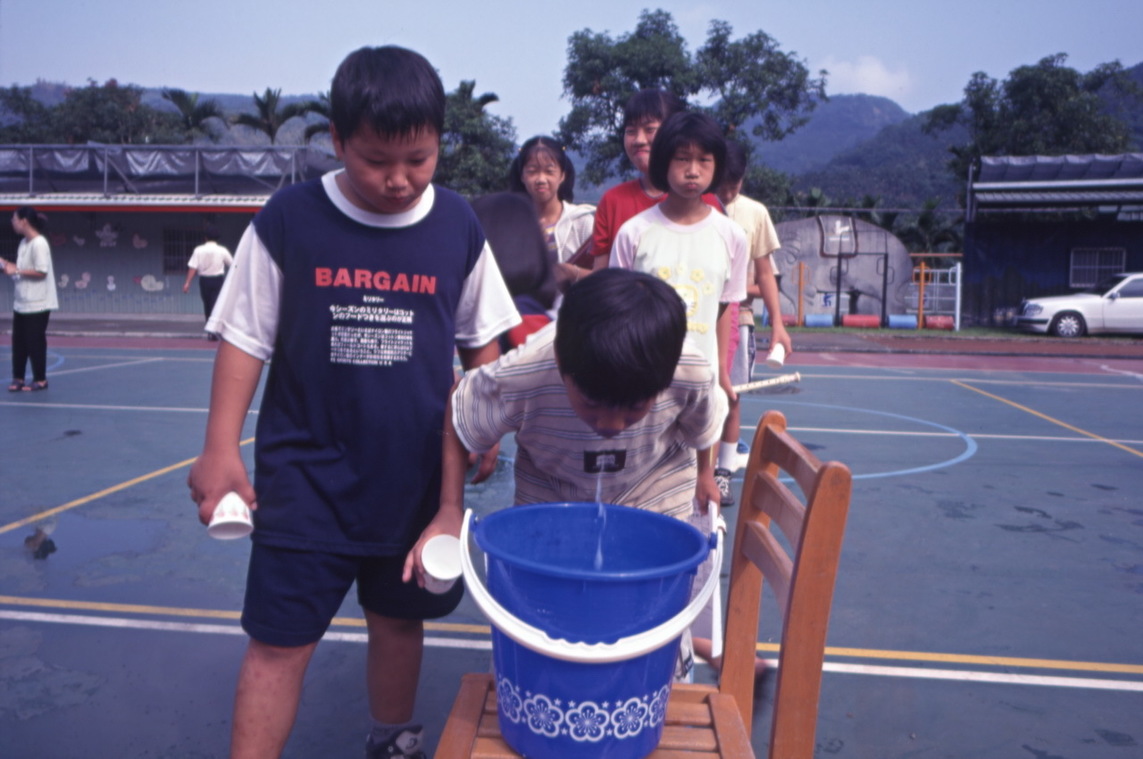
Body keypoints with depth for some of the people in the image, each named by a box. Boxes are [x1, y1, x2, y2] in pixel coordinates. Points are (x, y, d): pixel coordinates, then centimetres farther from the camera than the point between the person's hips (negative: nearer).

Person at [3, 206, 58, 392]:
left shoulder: (39, 243, -15)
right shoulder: (24, 242, 11)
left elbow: (41, 272, -20)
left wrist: (17, 271, -17)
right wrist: (6, 264, 4)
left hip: (37, 303, -8)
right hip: (21, 302, 8)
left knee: (35, 341, 0)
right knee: (18, 341, 9)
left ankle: (40, 379, 12)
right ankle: (18, 378, 16)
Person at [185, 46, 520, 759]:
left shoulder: (459, 226, -4)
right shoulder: (289, 218, -9)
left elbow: (480, 339, 9)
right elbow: (246, 338, -2)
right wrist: (220, 450, -5)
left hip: (419, 477, 3)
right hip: (306, 476, -2)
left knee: (399, 619, 19)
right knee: (280, 641, 2)